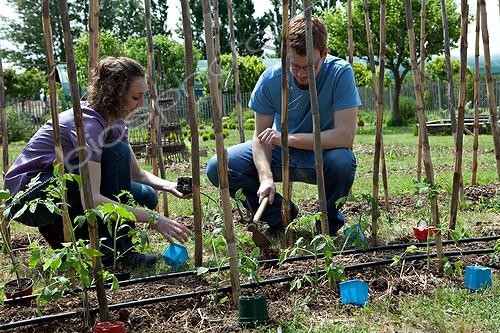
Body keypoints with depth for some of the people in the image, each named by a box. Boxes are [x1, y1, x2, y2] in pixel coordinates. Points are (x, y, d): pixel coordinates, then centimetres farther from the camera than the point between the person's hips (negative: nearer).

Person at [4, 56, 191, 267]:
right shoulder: (88, 122, -27)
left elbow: (136, 174, 7)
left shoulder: (115, 122, 1)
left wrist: (170, 186, -14)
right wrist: (154, 219, -38)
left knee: (145, 196, -6)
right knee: (116, 154, -25)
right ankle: (116, 250, -18)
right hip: (26, 194, -8)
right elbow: (91, 199, -36)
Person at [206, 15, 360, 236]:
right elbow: (261, 136, -12)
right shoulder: (271, 79, -16)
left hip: (322, 154, -2)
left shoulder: (340, 73, -23)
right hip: (280, 153, 3)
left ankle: (330, 221, -4)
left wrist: (288, 137, -30)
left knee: (343, 161, -38)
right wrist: (266, 176, -31)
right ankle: (280, 213, 6)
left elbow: (345, 136, -30)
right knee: (217, 167, -15)